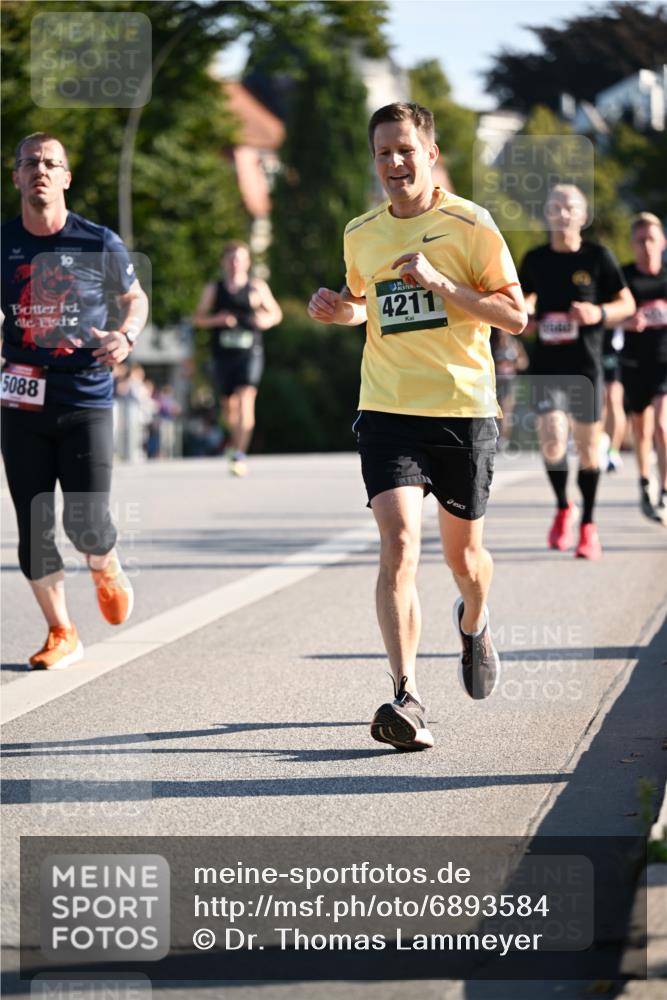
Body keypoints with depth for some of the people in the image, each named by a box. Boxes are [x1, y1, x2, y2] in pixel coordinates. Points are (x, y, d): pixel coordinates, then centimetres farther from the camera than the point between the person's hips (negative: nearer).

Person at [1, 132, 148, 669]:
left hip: (86, 402, -2)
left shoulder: (99, 243, -2)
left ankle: (108, 571, 30)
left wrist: (126, 335, -7)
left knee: (86, 522, -7)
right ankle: (62, 634, 15)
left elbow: (136, 298, 13)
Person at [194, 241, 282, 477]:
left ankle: (239, 454, -22)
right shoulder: (213, 290, 8)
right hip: (223, 353, 2)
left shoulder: (257, 287, 5)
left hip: (250, 353, -2)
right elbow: (199, 318, 10)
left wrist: (267, 319, -9)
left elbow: (276, 313, 14)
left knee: (245, 398, -17)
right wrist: (217, 320, -10)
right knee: (228, 404, 9)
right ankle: (235, 441, 37)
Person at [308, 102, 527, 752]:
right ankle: (406, 700, -21)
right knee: (398, 544, -17)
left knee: (462, 555, 11)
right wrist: (342, 311, 3)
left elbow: (515, 316, -7)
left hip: (464, 410, -2)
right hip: (387, 411, 2)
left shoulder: (469, 224, -5)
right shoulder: (360, 234, 8)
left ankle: (473, 624, 48)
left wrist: (441, 283, -18)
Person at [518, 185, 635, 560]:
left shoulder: (598, 257, -2)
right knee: (552, 442, -16)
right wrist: (526, 317, 0)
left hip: (586, 365, -1)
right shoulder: (535, 260, 5)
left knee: (588, 448, 5)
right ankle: (563, 507, 10)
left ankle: (588, 525, 23)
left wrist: (599, 313, -16)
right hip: (547, 365, 1)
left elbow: (627, 304, 3)